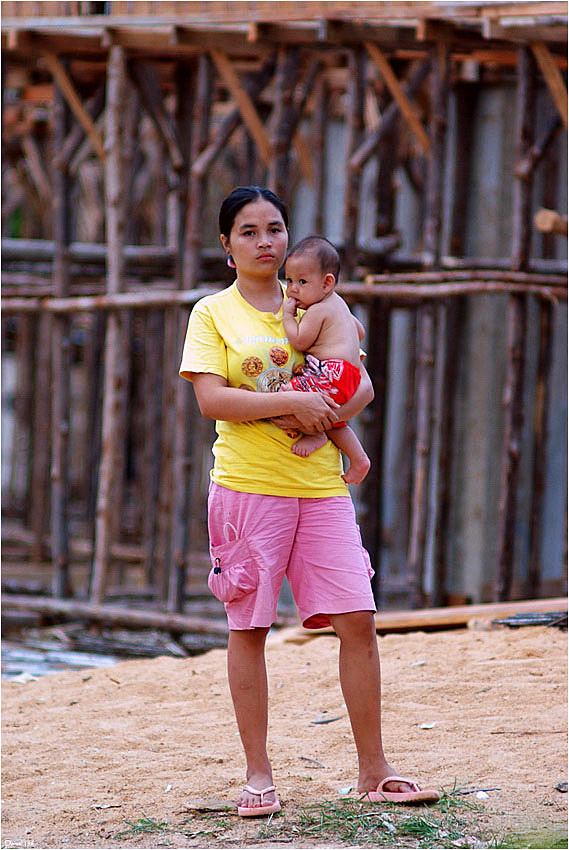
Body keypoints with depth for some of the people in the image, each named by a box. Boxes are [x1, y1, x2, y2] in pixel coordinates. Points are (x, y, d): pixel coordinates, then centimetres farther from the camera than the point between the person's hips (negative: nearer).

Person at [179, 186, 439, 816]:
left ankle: (373, 770, 4)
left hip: (321, 486, 3)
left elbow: (363, 384, 11)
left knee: (358, 620, -4)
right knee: (247, 628, 0)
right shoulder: (213, 313, 3)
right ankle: (258, 775, 8)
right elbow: (210, 398, -10)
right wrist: (292, 404, -17)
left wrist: (334, 413, -11)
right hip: (247, 483, -3)